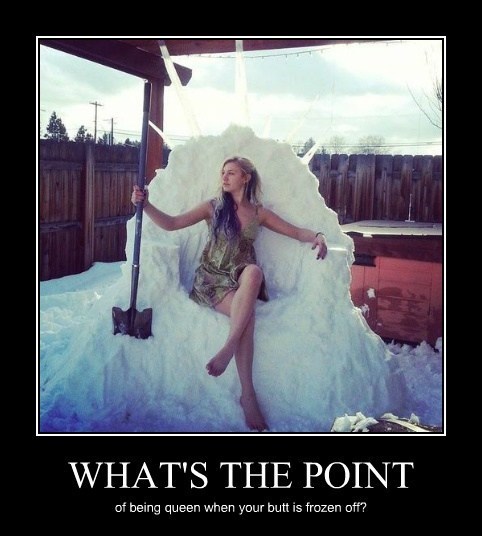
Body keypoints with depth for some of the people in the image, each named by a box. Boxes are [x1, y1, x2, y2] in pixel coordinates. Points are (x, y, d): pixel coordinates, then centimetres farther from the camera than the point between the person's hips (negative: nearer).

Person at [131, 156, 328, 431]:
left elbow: (296, 232, 12)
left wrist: (318, 236, -9)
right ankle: (248, 394, -33)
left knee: (254, 272, -37)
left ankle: (228, 348, -36)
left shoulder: (259, 212, 12)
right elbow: (171, 223, 2)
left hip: (243, 279, 2)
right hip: (212, 278, -2)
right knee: (246, 314, -32)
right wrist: (146, 204, -13)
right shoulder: (213, 207, 7)